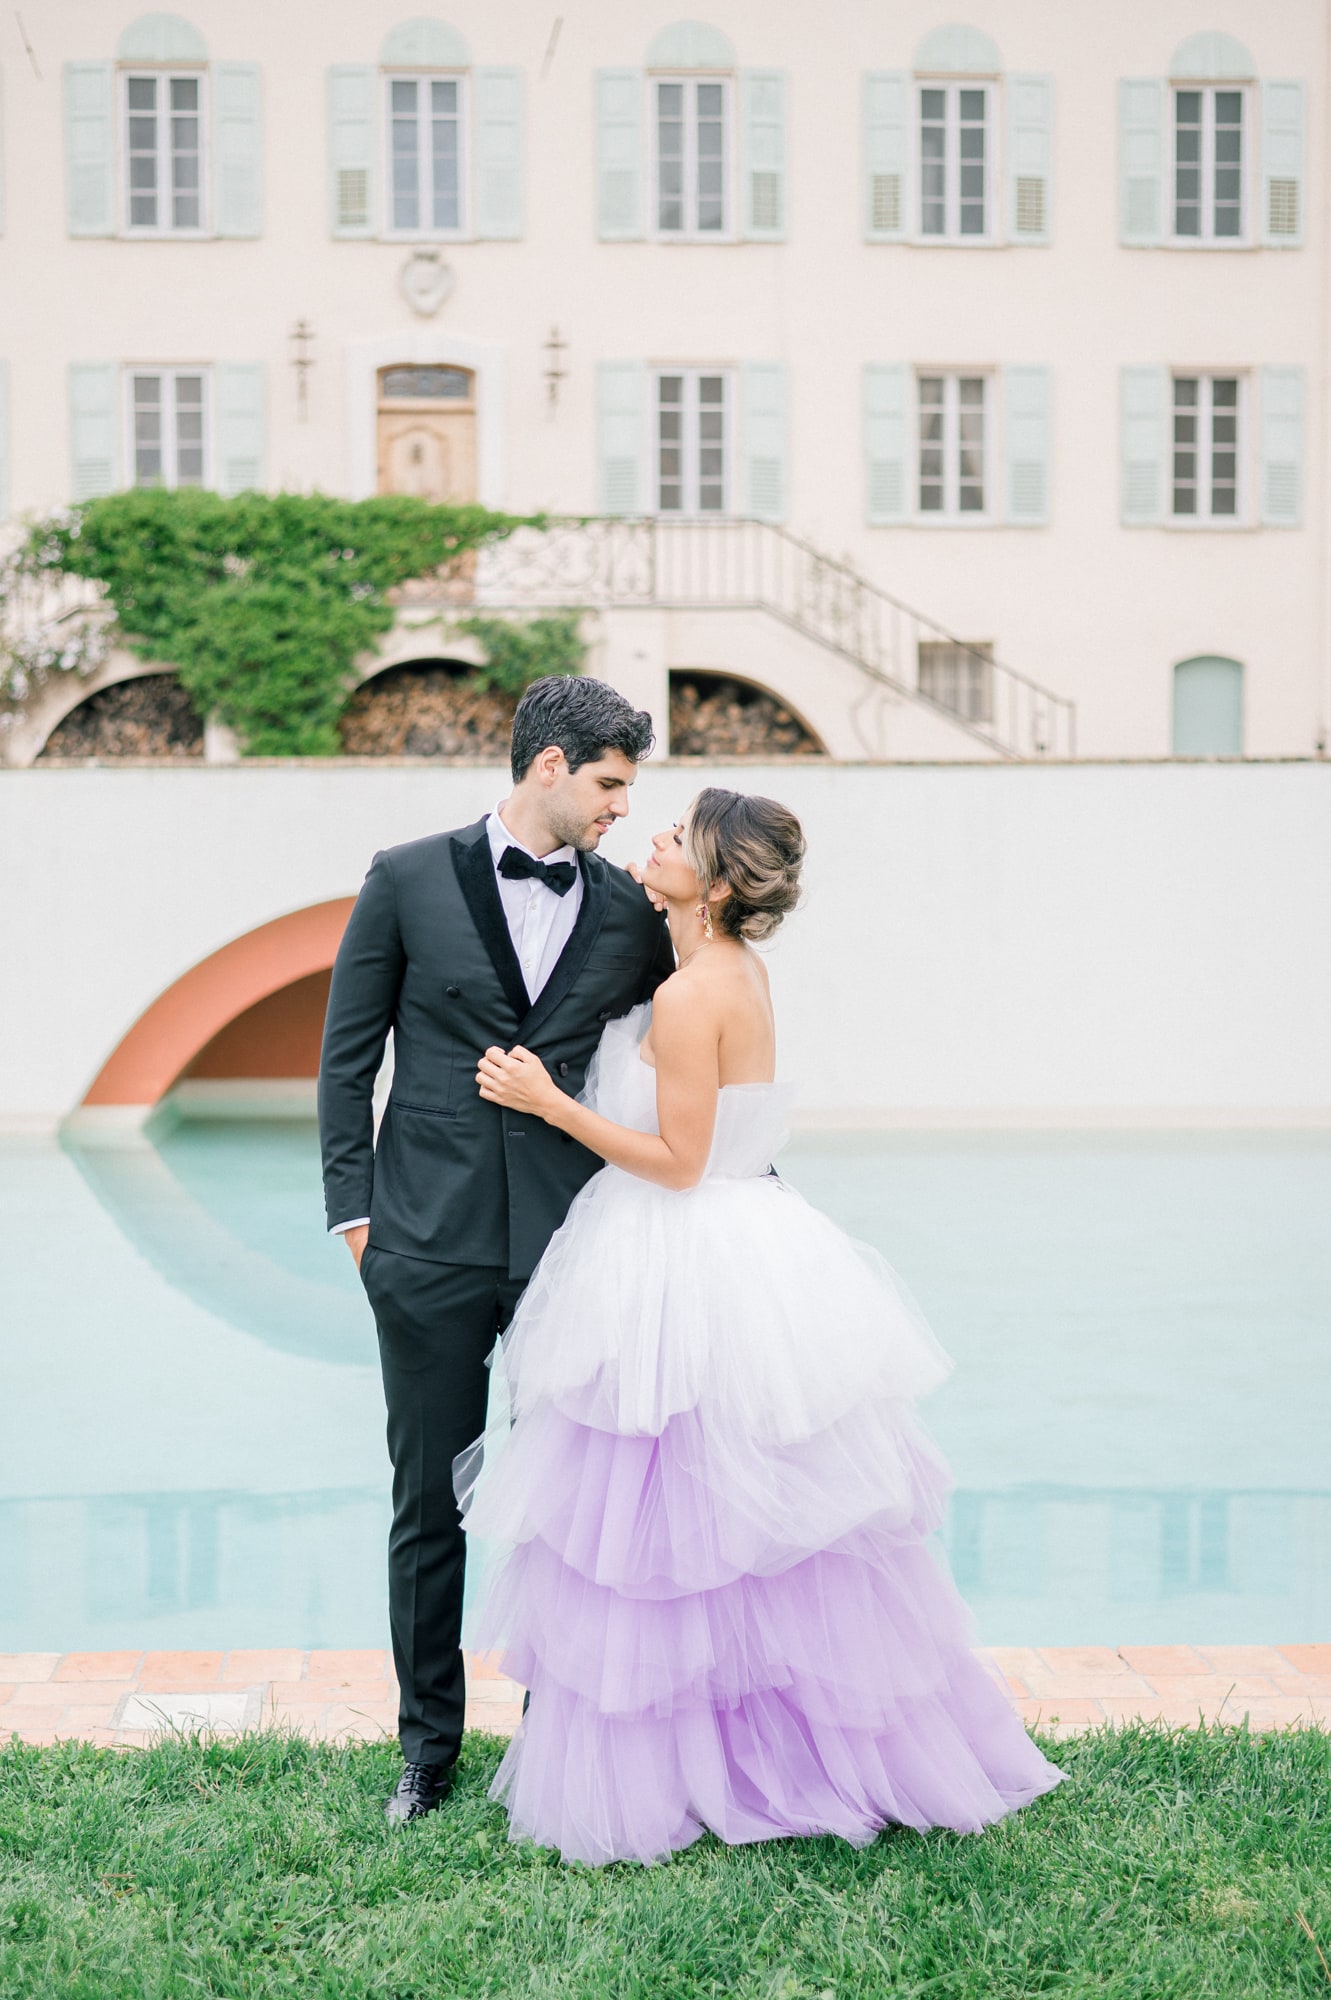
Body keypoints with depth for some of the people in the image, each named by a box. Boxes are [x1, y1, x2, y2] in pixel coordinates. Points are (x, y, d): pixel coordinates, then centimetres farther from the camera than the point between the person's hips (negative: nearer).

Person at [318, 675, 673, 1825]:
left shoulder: (631, 912, 6)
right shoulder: (409, 881, 1)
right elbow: (348, 1054, 4)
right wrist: (352, 1207, -1)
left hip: (570, 1248, 2)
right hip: (429, 1246, -1)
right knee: (430, 1504, 8)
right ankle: (429, 1746, 23)